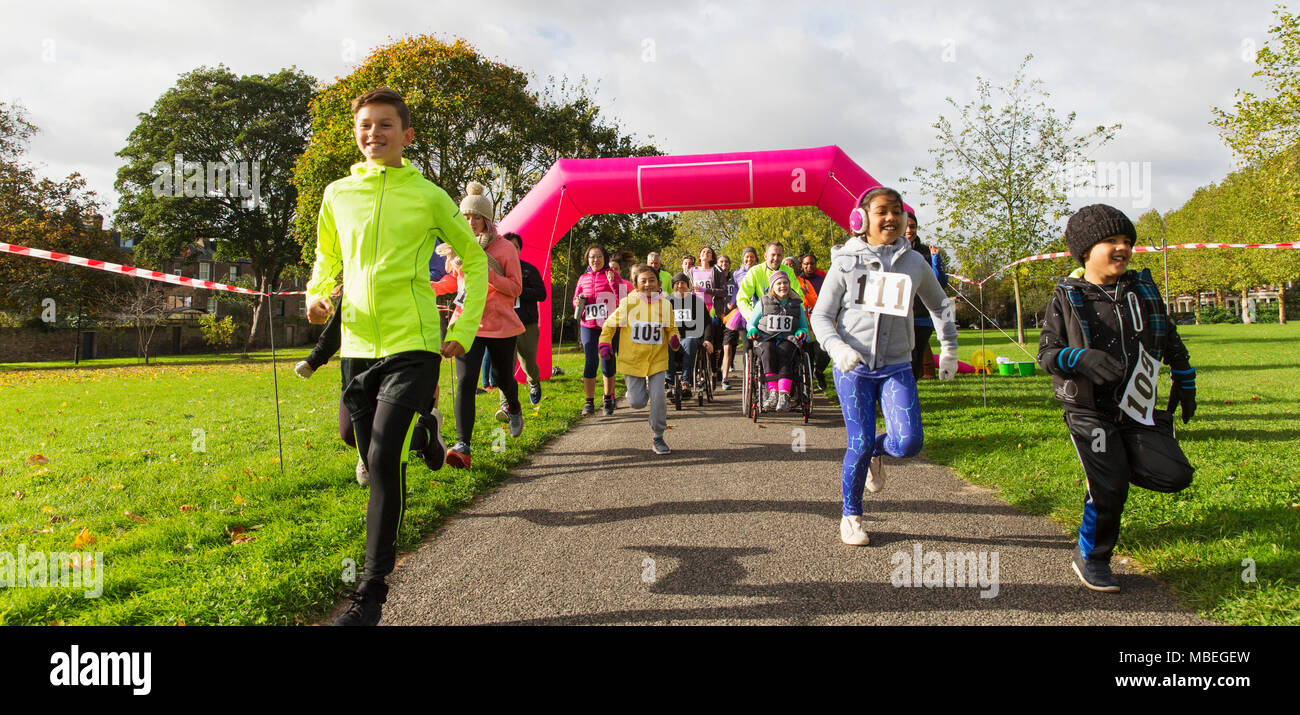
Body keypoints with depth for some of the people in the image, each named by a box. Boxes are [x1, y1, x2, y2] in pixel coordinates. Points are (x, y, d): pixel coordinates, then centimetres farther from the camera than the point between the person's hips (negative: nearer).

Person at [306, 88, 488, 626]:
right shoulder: (338, 194, 9)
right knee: (373, 457, 14)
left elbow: (474, 260, 8)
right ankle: (423, 430, 50)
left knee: (383, 459, -15)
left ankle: (371, 592, -6)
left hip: (413, 345, -4)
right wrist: (316, 294, 2)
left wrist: (465, 329, 1)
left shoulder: (428, 196, -1)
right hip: (357, 345, 5)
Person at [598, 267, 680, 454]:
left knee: (658, 398, -9)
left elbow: (671, 328, 13)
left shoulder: (665, 305, 0)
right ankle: (641, 390, 38)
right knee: (636, 402, 0)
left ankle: (658, 438, 10)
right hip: (633, 360, -1)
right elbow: (610, 324, 6)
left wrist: (674, 339, -8)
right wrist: (605, 343, -4)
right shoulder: (629, 302, -5)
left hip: (657, 360, 1)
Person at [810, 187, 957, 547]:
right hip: (853, 367, -2)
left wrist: (949, 349, 17)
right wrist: (837, 347, -20)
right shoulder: (845, 262, -1)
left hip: (896, 367, 2)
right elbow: (821, 315, -2)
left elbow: (940, 305, 23)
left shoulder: (914, 263, 7)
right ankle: (850, 515, 18)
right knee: (859, 444, -5)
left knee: (909, 442, -14)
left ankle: (879, 450, 24)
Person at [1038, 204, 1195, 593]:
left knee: (1174, 475, -10)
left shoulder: (1143, 289, 6)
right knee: (1110, 488, -9)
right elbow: (1047, 352, -9)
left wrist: (1184, 383, 19)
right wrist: (1083, 358, -27)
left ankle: (1107, 466, 20)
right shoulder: (1067, 298, -6)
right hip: (1089, 411, -4)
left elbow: (1170, 339, 19)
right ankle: (1090, 558, 16)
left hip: (1138, 409, 4)